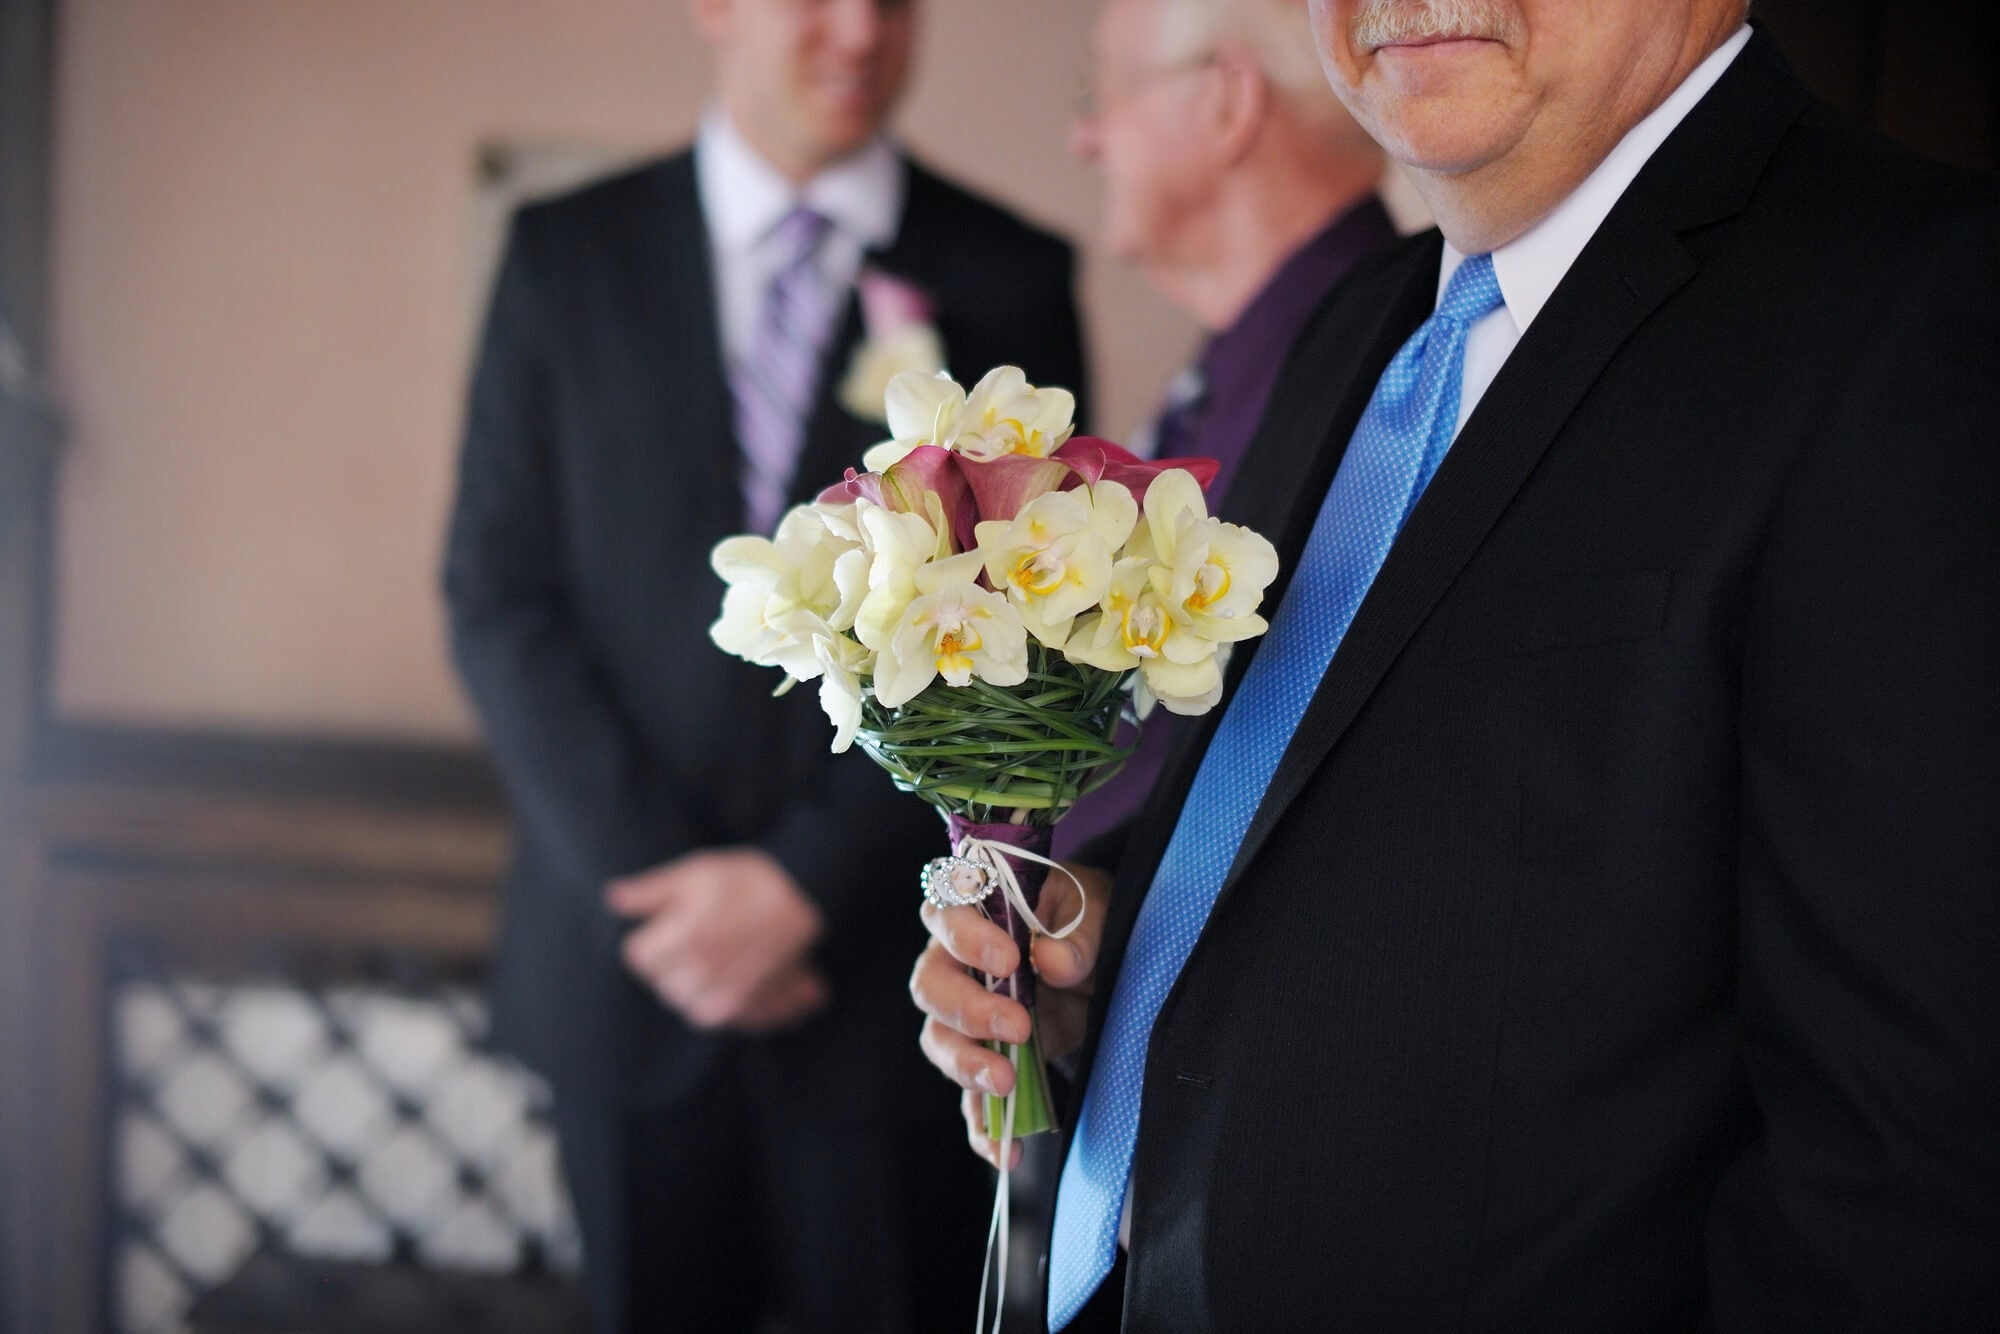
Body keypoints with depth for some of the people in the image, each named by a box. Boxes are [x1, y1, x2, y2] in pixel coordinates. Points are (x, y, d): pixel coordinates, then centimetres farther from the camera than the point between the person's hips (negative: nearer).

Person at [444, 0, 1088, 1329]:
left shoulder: (1010, 277, 1)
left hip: (886, 965, -1)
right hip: (629, 964, 1)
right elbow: (500, 595, 1)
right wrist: (644, 877, -9)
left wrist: (806, 881, -11)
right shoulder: (565, 255, 4)